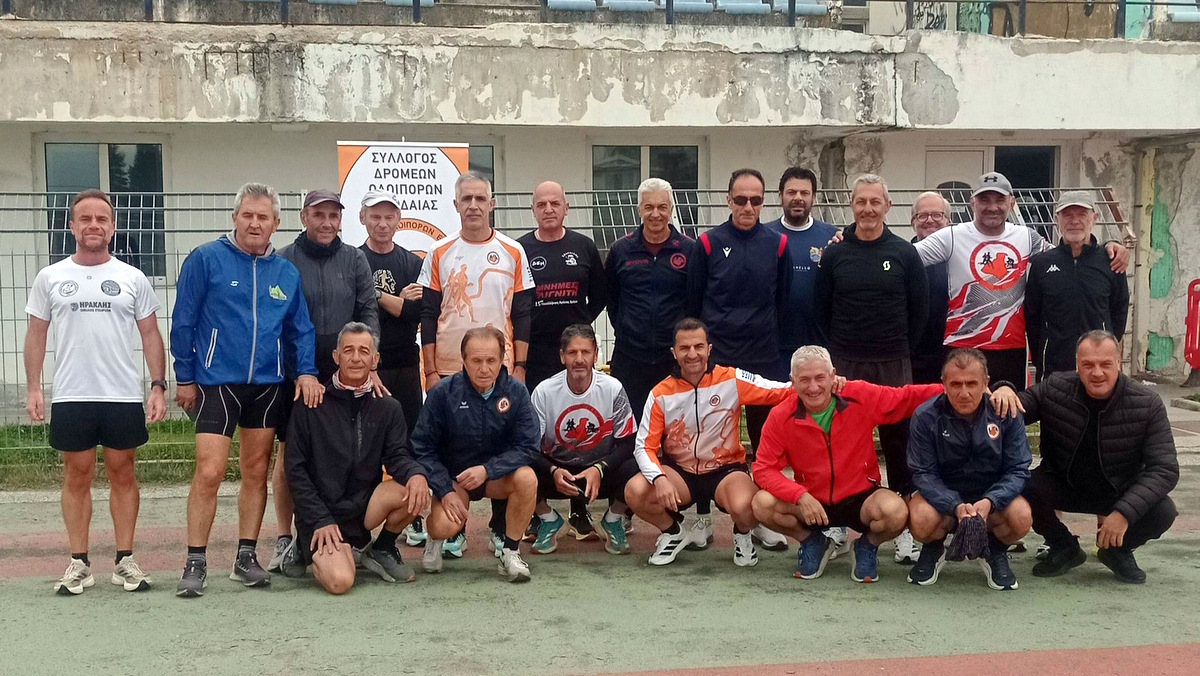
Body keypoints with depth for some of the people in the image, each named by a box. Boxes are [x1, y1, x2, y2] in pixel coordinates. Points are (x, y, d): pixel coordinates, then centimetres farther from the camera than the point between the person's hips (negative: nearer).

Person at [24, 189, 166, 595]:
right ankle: (78, 564, 13)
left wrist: (158, 386, -3)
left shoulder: (132, 279, 4)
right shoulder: (50, 277, 5)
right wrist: (33, 388, 0)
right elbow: (37, 334, 8)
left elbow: (150, 335, 5)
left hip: (124, 397, 0)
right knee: (77, 477, 6)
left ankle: (125, 561, 13)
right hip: (70, 398, 0)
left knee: (122, 475, 6)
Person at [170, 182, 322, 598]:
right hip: (216, 382, -4)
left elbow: (301, 329, 12)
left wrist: (306, 371, -2)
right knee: (209, 473, -9)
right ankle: (196, 563, 1)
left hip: (268, 384, 4)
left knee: (256, 473, 9)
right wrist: (185, 378, -3)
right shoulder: (206, 259, -4)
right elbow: (183, 322, -3)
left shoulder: (287, 273, 8)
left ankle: (246, 557, 19)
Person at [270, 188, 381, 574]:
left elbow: (369, 313, 4)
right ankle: (284, 539, 11)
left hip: (346, 375, 2)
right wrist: (296, 370, -6)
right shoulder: (283, 261, 1)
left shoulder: (354, 260, 7)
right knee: (288, 454, 2)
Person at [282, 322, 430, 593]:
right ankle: (309, 549, 8)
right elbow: (295, 469, -3)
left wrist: (416, 472, -27)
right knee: (340, 581, -28)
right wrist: (320, 521, -12)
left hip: (365, 505, 4)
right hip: (320, 512, -3)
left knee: (416, 492, -25)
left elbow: (396, 456, -2)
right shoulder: (312, 405, -3)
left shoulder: (388, 408, 8)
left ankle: (381, 550, 3)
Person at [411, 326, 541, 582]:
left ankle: (510, 552, -10)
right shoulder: (443, 392, -13)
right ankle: (435, 538, 12)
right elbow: (423, 448, -9)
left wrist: (487, 470, -27)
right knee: (445, 527, -29)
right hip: (452, 477, -1)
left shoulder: (516, 391, -11)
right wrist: (445, 491, -19)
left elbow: (528, 447, -14)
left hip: (498, 475, 2)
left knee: (527, 478, -31)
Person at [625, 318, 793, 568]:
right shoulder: (661, 395, -6)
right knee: (635, 492, -26)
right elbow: (645, 446, -7)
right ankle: (675, 532, 7)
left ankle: (742, 535, 6)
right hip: (680, 472, 2)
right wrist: (659, 478, -27)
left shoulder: (732, 380, -9)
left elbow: (783, 392, -11)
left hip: (727, 469, -2)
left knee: (744, 507, -35)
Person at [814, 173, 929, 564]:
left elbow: (920, 309, 7)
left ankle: (904, 528, 7)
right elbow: (822, 309, 10)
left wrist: (901, 348, 5)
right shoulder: (834, 254, 4)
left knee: (898, 440, 1)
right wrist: (839, 347, 6)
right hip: (844, 365, 1)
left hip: (894, 364, -1)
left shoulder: (904, 254, 3)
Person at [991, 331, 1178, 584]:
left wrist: (1125, 512, -32)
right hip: (1064, 485, 1)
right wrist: (1004, 391, -29)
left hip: (1120, 493, -1)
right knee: (1022, 487, -29)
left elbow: (1165, 469, -19)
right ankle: (1065, 549, 2)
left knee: (1163, 511, -29)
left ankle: (1117, 551, 7)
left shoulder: (1147, 404, -18)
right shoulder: (1055, 389, -14)